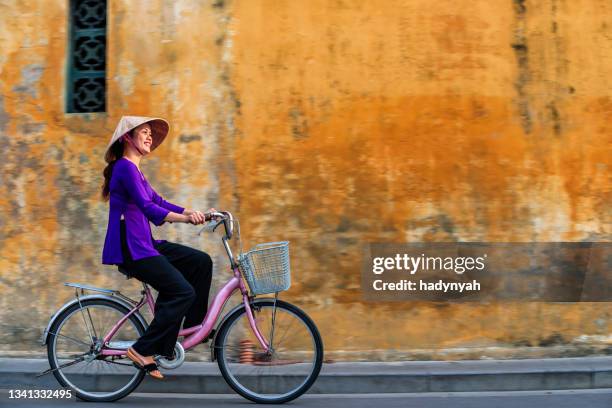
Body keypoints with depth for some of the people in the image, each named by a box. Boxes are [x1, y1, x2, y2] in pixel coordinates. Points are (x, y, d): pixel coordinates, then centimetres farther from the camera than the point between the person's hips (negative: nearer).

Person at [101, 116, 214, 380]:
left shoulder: (133, 169, 20)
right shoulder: (125, 167, -12)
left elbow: (158, 202, 16)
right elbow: (147, 207, -24)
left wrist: (196, 212, 5)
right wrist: (185, 218, -34)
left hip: (143, 244, 10)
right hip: (130, 249, -10)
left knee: (201, 261, 4)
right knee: (183, 292, -17)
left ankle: (192, 327, 10)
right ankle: (143, 350, -11)